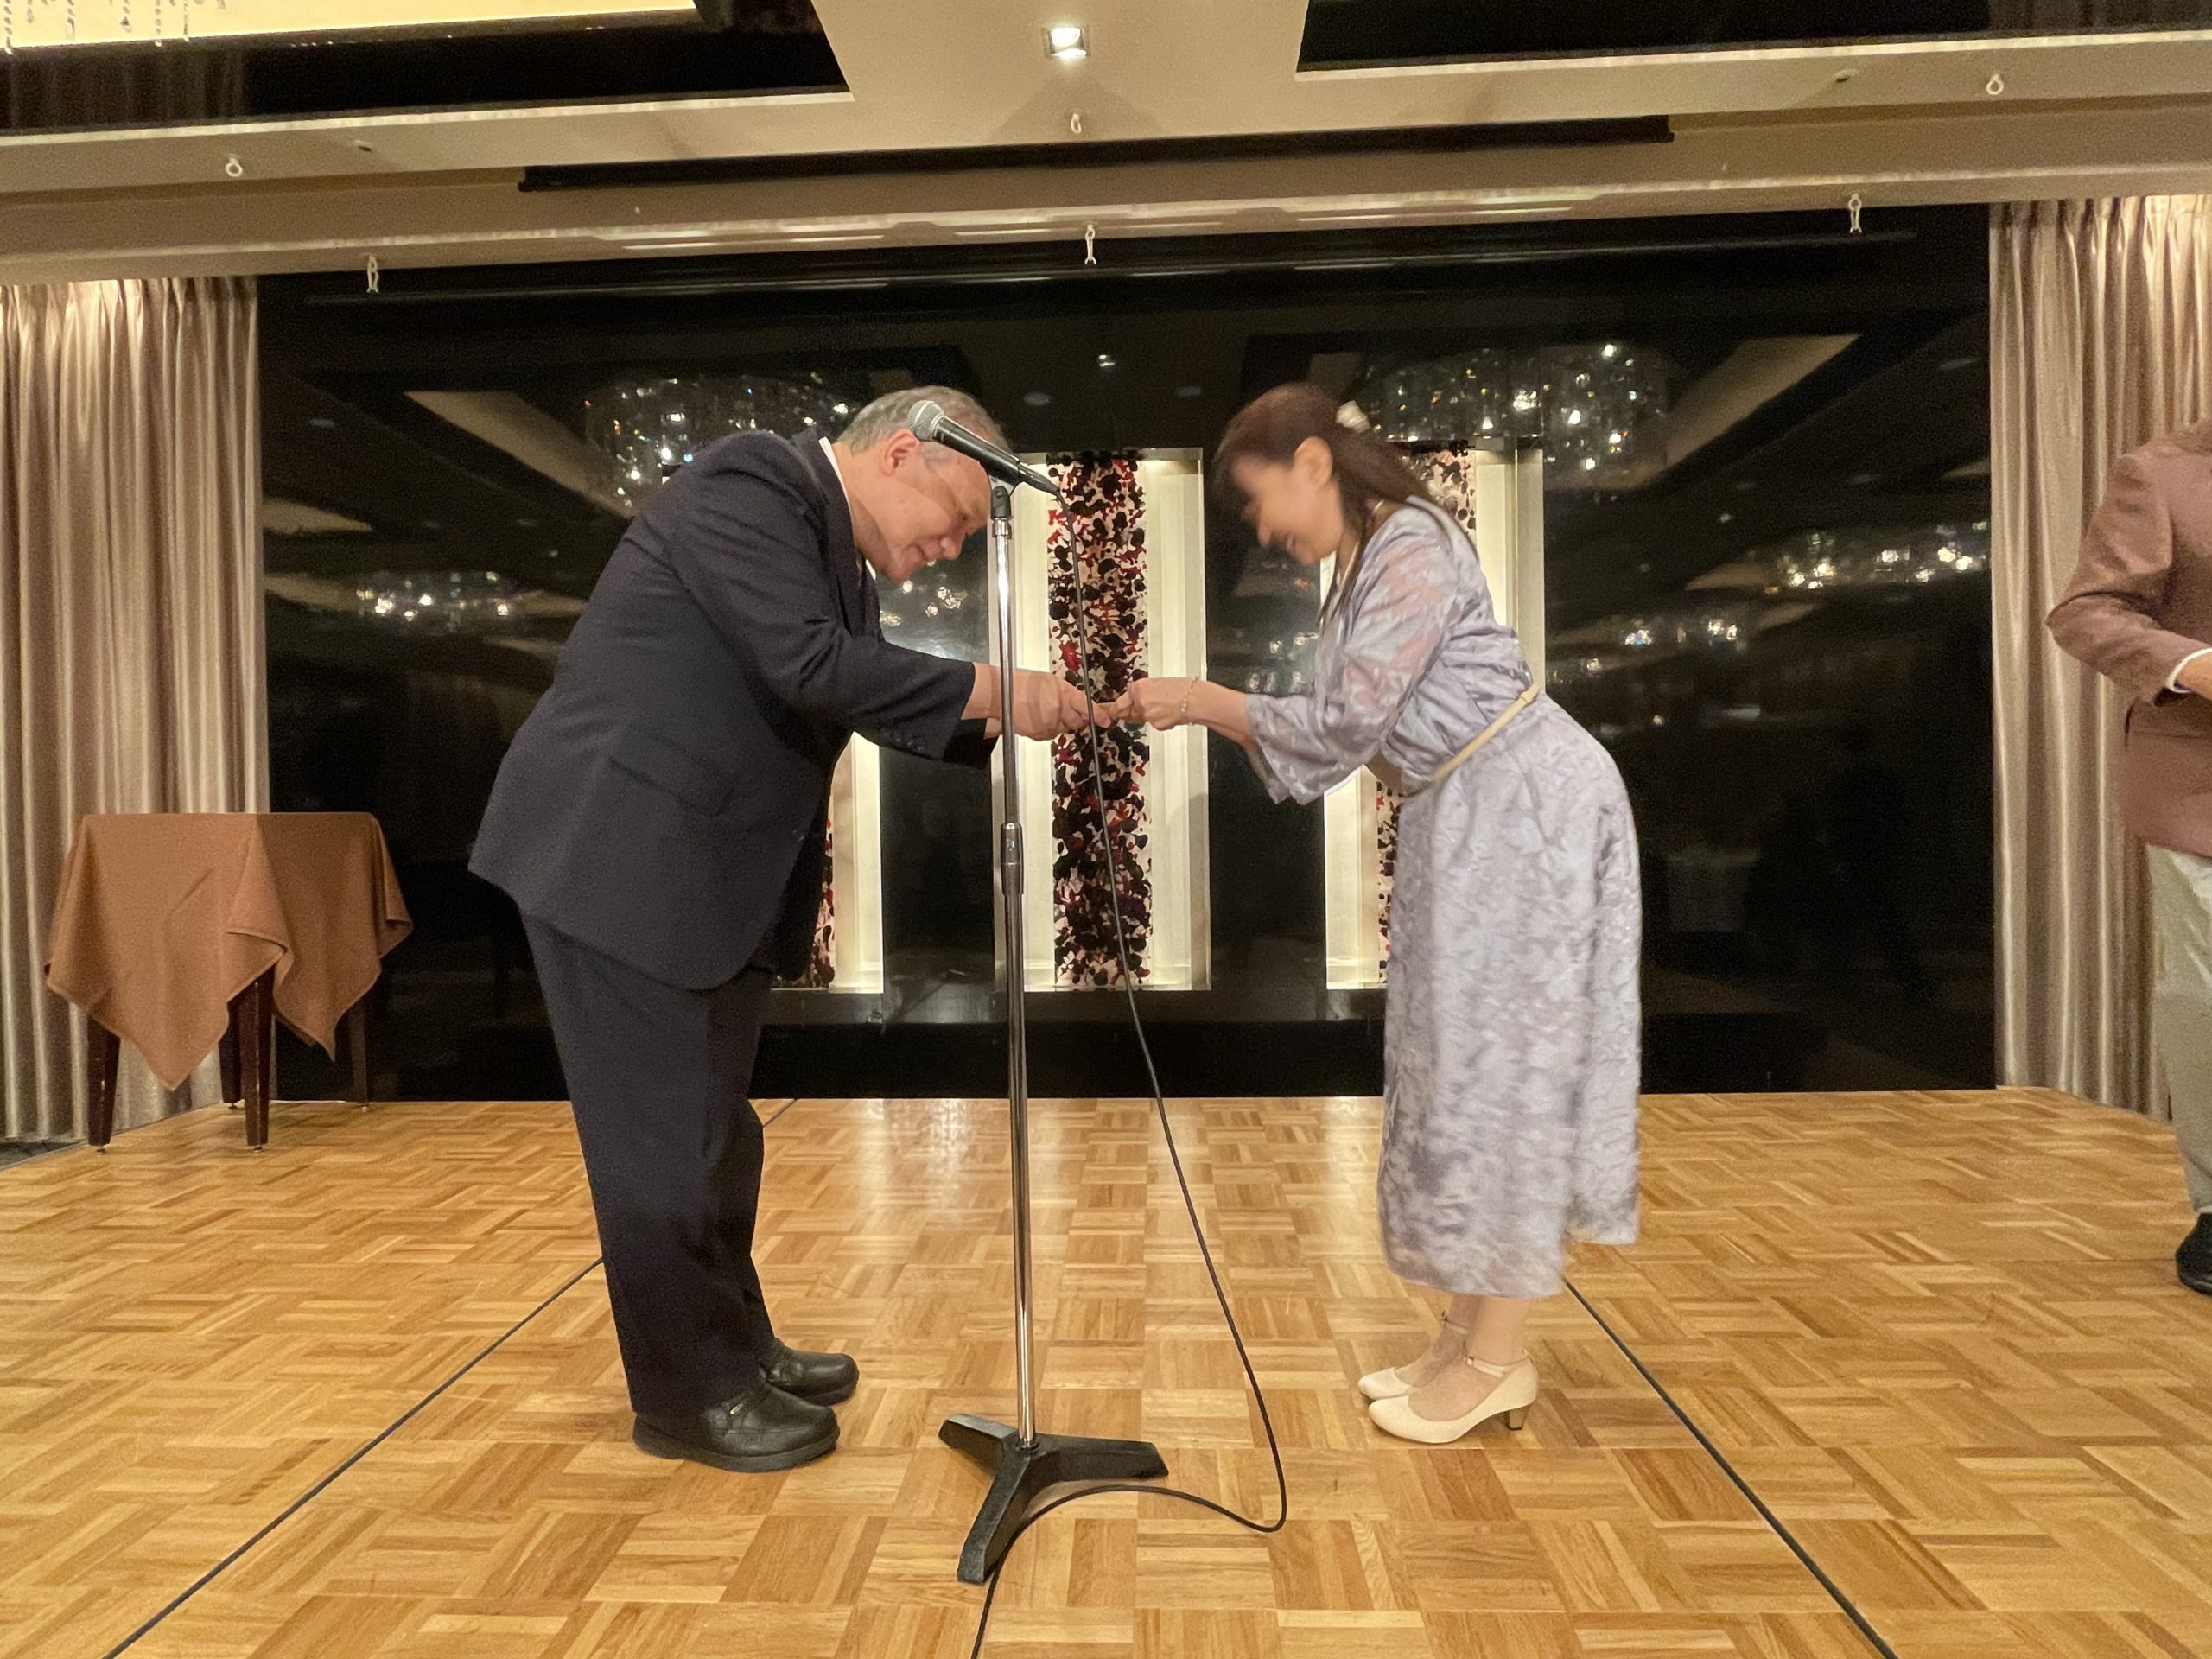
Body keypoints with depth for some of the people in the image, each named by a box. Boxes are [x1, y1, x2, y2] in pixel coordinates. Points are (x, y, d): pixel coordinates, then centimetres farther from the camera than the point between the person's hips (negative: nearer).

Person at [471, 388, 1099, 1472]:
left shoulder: (836, 553, 15)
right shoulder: (752, 481, -14)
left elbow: (868, 690, 15)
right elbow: (809, 665, -26)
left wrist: (999, 718, 1)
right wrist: (987, 687, -20)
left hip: (707, 872, 10)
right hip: (619, 856, -10)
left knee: (715, 1127, 17)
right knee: (664, 1134, 1)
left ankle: (735, 1350, 33)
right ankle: (690, 1395, 19)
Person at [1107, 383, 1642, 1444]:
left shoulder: (1412, 547, -15)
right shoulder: (1359, 571, 14)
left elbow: (1344, 725, -20)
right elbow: (1346, 738, 8)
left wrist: (1204, 699, -12)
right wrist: (1197, 711, 0)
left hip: (1524, 808, -9)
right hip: (1461, 820, 10)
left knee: (1501, 1067, -5)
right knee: (1459, 1068, 10)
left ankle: (1497, 1360, 7)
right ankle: (1471, 1336, 20)